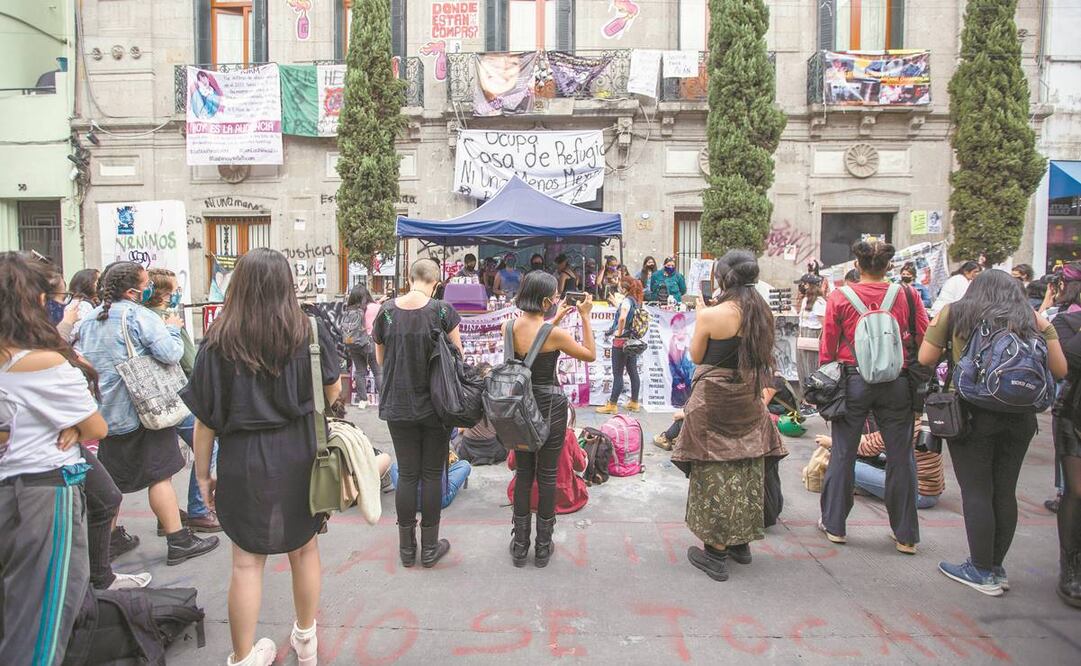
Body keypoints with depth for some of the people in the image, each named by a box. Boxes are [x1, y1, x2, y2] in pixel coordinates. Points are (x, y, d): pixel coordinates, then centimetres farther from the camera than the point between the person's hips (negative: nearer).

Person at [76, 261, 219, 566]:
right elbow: (170, 354, -22)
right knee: (160, 476, -1)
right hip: (143, 411, -7)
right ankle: (179, 542, 4)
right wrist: (173, 327, -5)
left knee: (111, 480, 17)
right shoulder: (140, 316, -13)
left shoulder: (89, 320, 11)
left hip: (107, 412, 7)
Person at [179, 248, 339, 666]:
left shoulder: (219, 342, -9)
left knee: (247, 562, 12)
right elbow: (333, 392, 4)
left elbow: (205, 419, -7)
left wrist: (203, 475, 5)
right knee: (304, 550, 19)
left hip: (245, 463, -1)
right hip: (301, 458, 1)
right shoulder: (311, 333, -8)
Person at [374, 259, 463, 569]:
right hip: (435, 404, -2)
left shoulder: (387, 311, -3)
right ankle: (430, 547, 19)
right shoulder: (443, 311, -11)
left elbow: (380, 359, 6)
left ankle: (406, 547, 22)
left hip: (398, 405, 2)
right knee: (432, 474, 9)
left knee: (406, 474, 12)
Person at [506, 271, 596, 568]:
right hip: (550, 406, -4)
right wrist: (585, 317, -2)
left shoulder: (508, 327, -5)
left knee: (523, 473, 15)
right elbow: (591, 355, -5)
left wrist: (553, 321, 17)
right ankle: (543, 547, 21)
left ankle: (520, 545, 24)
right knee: (547, 476, 9)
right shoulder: (555, 335, -19)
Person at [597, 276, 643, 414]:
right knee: (633, 372, 13)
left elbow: (622, 318, -33)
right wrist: (616, 304, 23)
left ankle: (612, 405, 2)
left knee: (617, 374, -3)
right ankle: (634, 402, 20)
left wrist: (619, 332, -22)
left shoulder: (626, 301, -17)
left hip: (622, 341, -9)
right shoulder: (636, 301, 8)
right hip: (633, 340, 9)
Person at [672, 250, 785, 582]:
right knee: (747, 468, 16)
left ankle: (716, 551, 11)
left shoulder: (711, 315, -17)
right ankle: (741, 541, 32)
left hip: (714, 399, -6)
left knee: (715, 470, 4)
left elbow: (696, 356, -4)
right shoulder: (763, 313, 1)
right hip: (749, 399, 6)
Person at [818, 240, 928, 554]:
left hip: (853, 382, -1)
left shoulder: (839, 298, -4)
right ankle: (906, 535, 20)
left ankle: (834, 525, 20)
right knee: (900, 457, 10)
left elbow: (827, 348, -2)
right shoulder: (907, 295, -1)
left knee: (843, 454, 10)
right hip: (897, 383, 1)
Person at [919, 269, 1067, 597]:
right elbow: (1060, 370, 6)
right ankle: (997, 567, 24)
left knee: (976, 492, 4)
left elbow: (926, 359, 0)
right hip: (1020, 417, 3)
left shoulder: (953, 312, 2)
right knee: (1005, 492, 12)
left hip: (971, 412, -3)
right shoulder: (1034, 320, 6)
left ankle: (983, 571, 11)